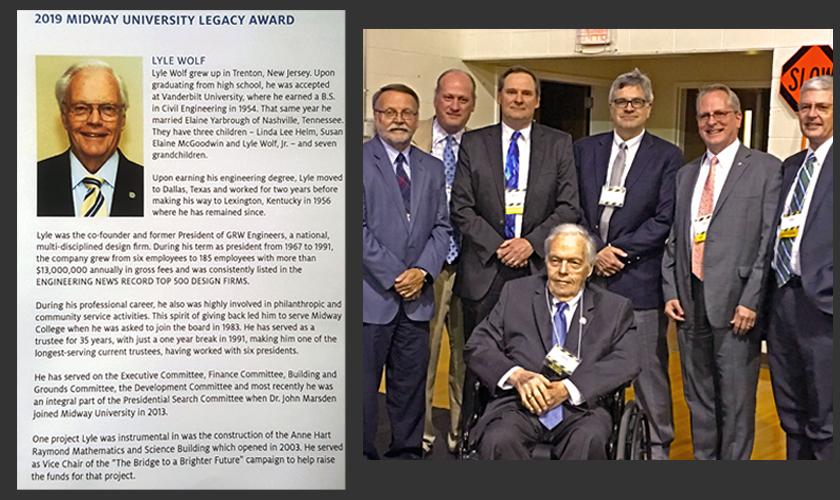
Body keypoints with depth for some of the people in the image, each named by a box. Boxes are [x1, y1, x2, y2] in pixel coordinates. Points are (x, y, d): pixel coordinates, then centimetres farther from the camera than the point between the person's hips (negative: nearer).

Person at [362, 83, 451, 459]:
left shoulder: (432, 168, 14)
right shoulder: (358, 160, -3)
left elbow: (442, 227, 11)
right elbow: (357, 227, -9)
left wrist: (423, 271, -5)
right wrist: (393, 276, -11)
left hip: (417, 293, 5)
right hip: (372, 294, -5)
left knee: (411, 383, 10)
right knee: (363, 384, 0)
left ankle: (407, 451, 20)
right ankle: (362, 452, 11)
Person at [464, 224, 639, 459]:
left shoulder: (615, 308, 14)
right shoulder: (516, 293, 16)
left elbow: (626, 362, -1)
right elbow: (477, 346, 9)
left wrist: (568, 388, -15)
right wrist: (516, 375, -11)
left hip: (580, 408, 0)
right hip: (519, 405, 0)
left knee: (589, 440, -34)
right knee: (498, 440, -32)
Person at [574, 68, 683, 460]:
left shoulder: (667, 156, 3)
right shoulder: (584, 150, 11)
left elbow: (666, 219, -5)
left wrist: (619, 250, -10)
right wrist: (594, 252, -6)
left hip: (640, 279, -3)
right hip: (589, 274, 3)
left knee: (649, 369, 3)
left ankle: (657, 445, 14)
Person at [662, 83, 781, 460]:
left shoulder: (766, 169, -1)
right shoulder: (685, 174, 16)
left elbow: (770, 241, -8)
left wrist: (751, 301, -14)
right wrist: (671, 292, 5)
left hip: (736, 305, -5)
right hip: (690, 302, 5)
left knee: (736, 402, 2)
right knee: (698, 399, 15)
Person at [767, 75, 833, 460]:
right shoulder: (790, 167, 19)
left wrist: (827, 291, -17)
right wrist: (769, 296, 9)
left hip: (821, 305, -7)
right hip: (782, 300, 7)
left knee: (825, 425, -1)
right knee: (792, 420, 16)